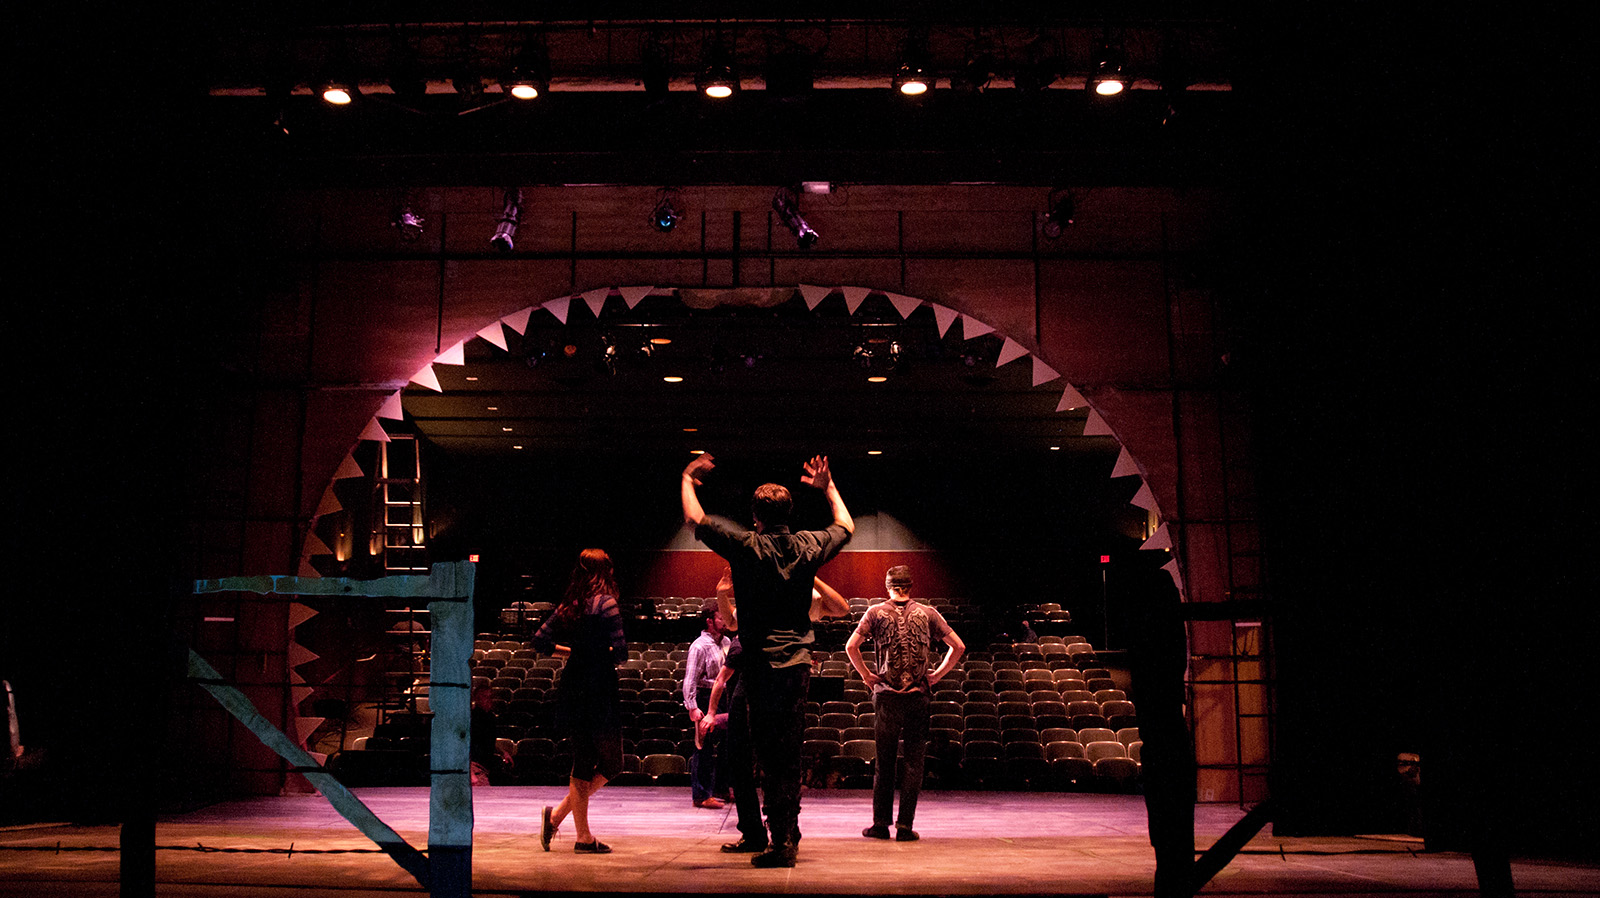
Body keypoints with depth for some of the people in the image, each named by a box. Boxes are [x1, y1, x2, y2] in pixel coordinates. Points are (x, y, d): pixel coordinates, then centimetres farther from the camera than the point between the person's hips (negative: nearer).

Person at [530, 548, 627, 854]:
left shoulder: (568, 605, 8)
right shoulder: (605, 603, -11)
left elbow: (540, 641, 12)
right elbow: (620, 652, -17)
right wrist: (604, 655, 4)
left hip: (571, 689, 7)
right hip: (598, 692, -7)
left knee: (583, 765, 12)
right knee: (611, 764, 8)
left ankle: (584, 837, 8)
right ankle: (558, 814, 0)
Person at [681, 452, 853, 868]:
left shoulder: (749, 547, -8)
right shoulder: (808, 546, 4)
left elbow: (695, 518, -2)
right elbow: (846, 527, 25)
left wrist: (688, 479, 16)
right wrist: (828, 487, 37)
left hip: (764, 664, -5)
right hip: (799, 662, 5)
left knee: (771, 754, -2)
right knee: (790, 752, 16)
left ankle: (780, 842, 0)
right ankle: (790, 835, 27)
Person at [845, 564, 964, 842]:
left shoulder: (876, 612, 2)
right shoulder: (927, 614, 5)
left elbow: (851, 646, -6)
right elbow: (958, 646, 4)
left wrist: (866, 675, 4)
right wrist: (937, 675, 8)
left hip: (886, 695, 0)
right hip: (918, 696, 0)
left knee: (884, 761, 9)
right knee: (914, 762, 6)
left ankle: (880, 823, 12)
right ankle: (905, 825, 4)